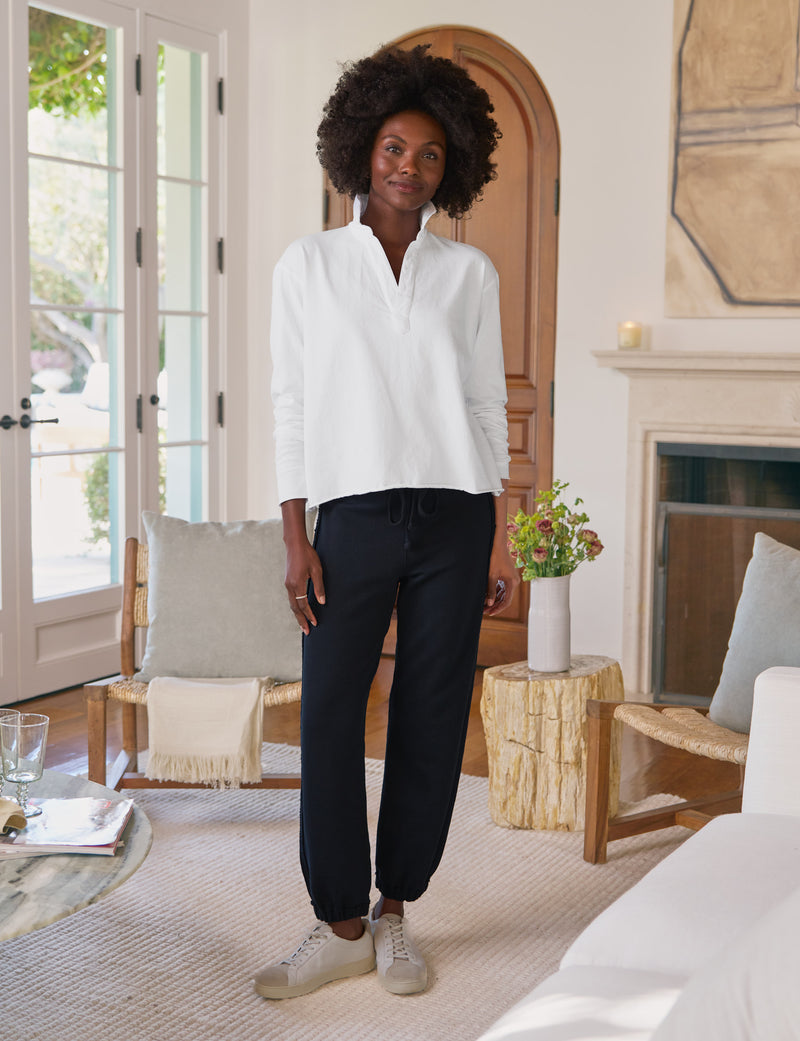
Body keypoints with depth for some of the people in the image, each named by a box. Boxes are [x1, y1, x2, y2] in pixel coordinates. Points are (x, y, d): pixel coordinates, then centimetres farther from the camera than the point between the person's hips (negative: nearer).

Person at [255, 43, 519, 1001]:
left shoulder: (470, 272, 10)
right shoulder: (308, 265, 6)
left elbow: (487, 407, 10)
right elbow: (290, 406, 4)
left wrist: (500, 540, 4)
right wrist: (294, 537, -2)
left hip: (453, 517, 1)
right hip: (354, 514, -1)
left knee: (432, 718, 4)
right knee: (329, 717, -3)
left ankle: (395, 911, 18)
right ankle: (341, 923, 10)